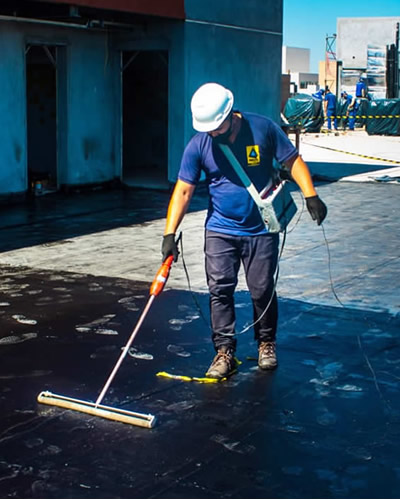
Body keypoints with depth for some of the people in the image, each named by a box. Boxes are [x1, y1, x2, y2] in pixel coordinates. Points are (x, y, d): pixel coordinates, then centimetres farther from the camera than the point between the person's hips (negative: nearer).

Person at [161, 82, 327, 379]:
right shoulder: (198, 145, -8)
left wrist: (311, 196, -11)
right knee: (220, 289, -4)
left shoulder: (263, 128, -10)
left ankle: (267, 343, 26)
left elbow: (293, 160, -1)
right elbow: (183, 191, -7)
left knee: (263, 290, 4)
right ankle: (225, 351, 6)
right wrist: (169, 235, -13)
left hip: (262, 230, -1)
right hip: (220, 231, 1)